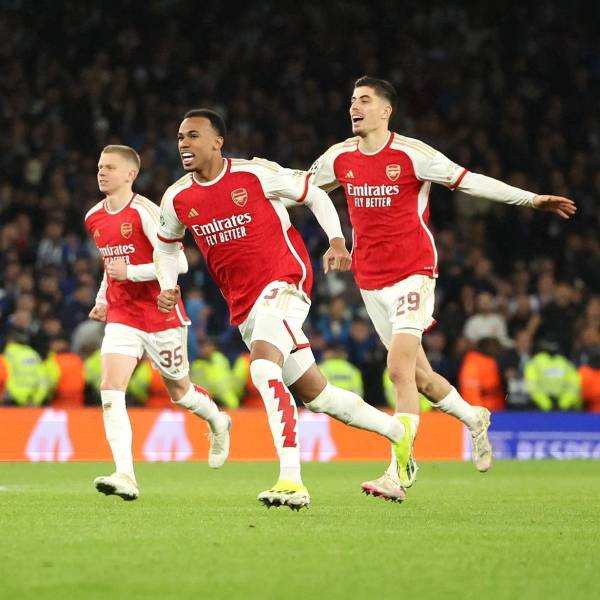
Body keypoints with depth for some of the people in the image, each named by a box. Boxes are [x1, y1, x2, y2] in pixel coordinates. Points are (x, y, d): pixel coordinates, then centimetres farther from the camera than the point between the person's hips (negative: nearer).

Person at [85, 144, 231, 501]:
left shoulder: (145, 212, -16)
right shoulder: (94, 218, 7)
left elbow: (178, 262, -21)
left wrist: (131, 273, -25)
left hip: (161, 316, -5)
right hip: (122, 317, 5)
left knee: (179, 389, 13)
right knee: (110, 388, -17)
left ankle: (218, 422, 48)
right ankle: (125, 475, -24)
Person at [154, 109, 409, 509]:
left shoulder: (255, 174, -10)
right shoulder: (177, 199, 4)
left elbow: (315, 195, 1)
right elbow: (166, 247, 22)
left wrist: (337, 241, -11)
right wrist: (167, 288, 5)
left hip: (284, 281, -6)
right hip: (244, 306, 6)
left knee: (263, 366, -31)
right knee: (314, 395, 10)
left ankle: (292, 479, -34)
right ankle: (398, 432, 32)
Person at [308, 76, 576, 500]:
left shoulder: (410, 154, -10)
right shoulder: (339, 158, 4)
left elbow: (466, 180, -8)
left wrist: (532, 199, -12)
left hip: (412, 273, -5)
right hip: (369, 278, 5)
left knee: (400, 369, -18)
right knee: (417, 374, 10)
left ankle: (399, 472, -18)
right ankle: (474, 418, 37)